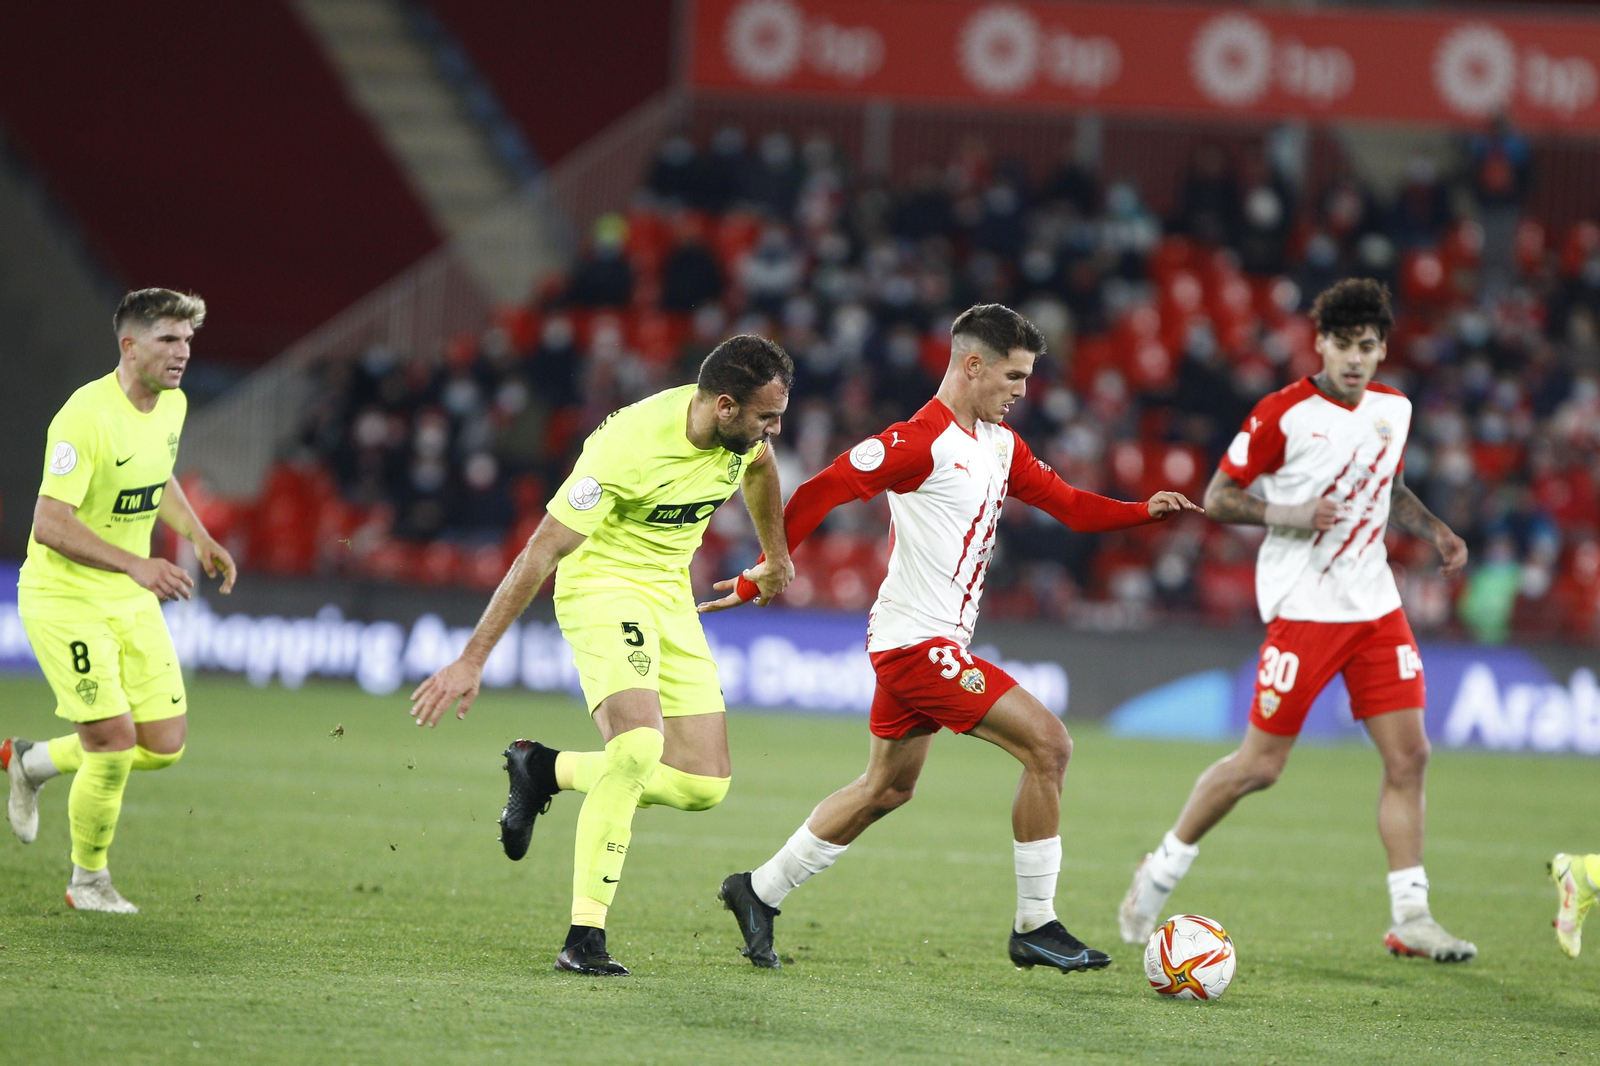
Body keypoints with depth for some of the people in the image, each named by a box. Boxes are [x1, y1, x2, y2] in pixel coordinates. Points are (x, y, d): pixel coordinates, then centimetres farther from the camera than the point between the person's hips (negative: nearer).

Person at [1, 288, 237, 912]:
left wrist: (199, 537, 11)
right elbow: (50, 524, -27)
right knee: (114, 743, -12)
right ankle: (88, 880, 11)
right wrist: (136, 564, -35)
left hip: (132, 600, 8)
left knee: (165, 745, 2)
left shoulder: (172, 404, 3)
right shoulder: (86, 416, -23)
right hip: (64, 598, -8)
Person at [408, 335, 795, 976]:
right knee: (640, 743, -31)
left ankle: (546, 770, 19)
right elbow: (541, 552, -25)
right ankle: (584, 937, -23)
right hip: (601, 587, -7)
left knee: (705, 786, -2)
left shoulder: (743, 431, -8)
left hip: (671, 599, 7)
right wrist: (472, 660, -25)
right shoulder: (628, 445, -28)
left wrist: (776, 557, 34)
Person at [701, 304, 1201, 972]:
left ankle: (759, 892, 29)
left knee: (887, 790, 19)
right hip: (918, 642, -10)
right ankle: (1034, 928, -7)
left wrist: (1147, 511, -4)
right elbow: (818, 494, -17)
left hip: (926, 644, 10)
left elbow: (1069, 505, 13)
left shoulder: (1001, 444, 12)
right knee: (1048, 744, -13)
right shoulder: (922, 441, -17)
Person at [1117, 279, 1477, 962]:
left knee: (1408, 756, -3)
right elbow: (1215, 498, -6)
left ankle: (1409, 920, 2)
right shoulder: (1284, 414, -11)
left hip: (1376, 607, 6)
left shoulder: (1394, 409, 8)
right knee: (1260, 765, -4)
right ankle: (1161, 873, 16)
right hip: (1303, 608, -6)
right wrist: (1286, 515, -21)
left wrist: (1435, 532, 9)